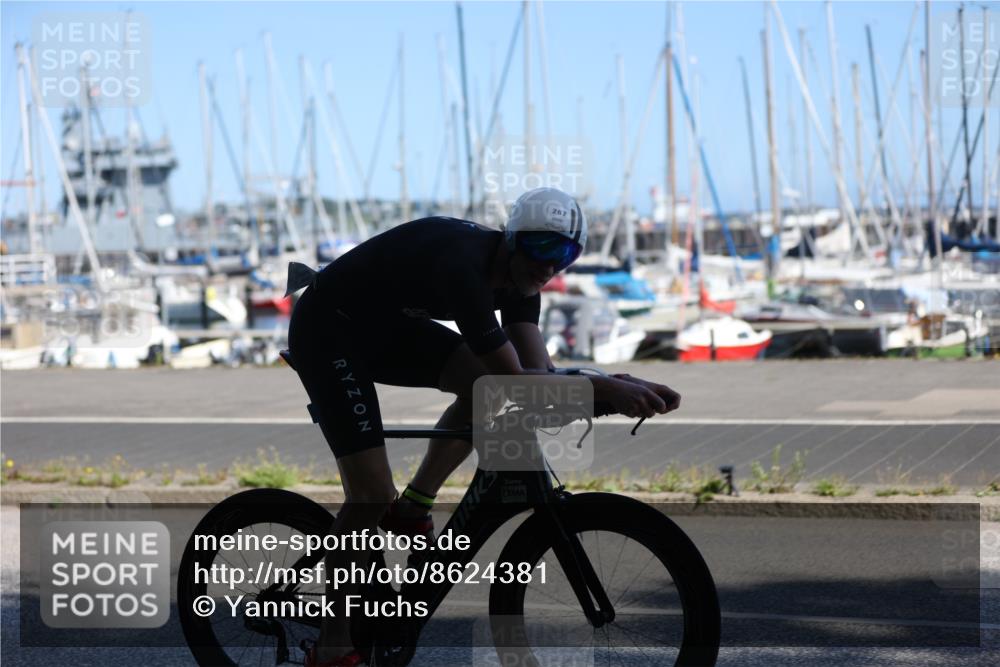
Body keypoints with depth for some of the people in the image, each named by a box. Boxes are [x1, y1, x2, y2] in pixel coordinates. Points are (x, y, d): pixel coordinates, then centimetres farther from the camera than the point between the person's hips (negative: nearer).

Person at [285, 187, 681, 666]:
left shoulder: (516, 274, -7)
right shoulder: (464, 266, -33)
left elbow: (536, 372, -11)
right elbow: (515, 380, -35)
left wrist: (617, 386, -23)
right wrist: (605, 387, -37)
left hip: (385, 325, 9)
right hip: (327, 330, -9)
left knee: (487, 382, -11)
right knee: (373, 494, -15)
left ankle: (413, 509, 5)